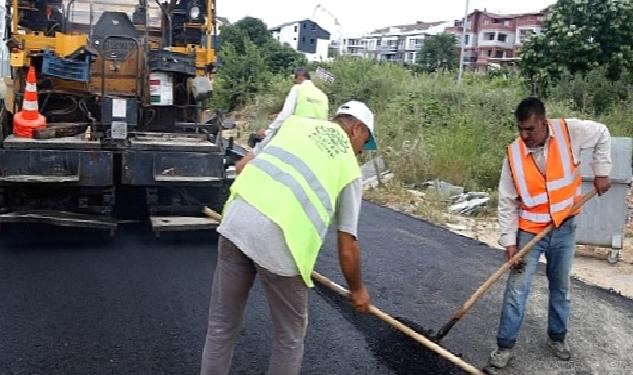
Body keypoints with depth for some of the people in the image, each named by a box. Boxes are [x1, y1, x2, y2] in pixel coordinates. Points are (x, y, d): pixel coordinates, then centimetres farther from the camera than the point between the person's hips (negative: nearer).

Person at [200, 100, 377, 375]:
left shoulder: (296, 123, 22)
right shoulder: (350, 168, 14)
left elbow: (244, 166, 22)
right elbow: (347, 247, 13)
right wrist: (357, 289, 29)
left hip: (236, 220, 4)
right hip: (278, 240, -4)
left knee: (221, 325, 21)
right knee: (290, 336, 20)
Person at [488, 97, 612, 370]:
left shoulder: (569, 132, -15)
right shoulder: (513, 155, -16)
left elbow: (602, 135, 7)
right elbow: (507, 203, -10)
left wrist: (602, 172, 0)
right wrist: (509, 242, -13)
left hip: (564, 229, 2)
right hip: (529, 232, -1)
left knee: (561, 288, 16)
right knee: (516, 291, -1)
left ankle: (556, 337, 36)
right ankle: (505, 346, 12)